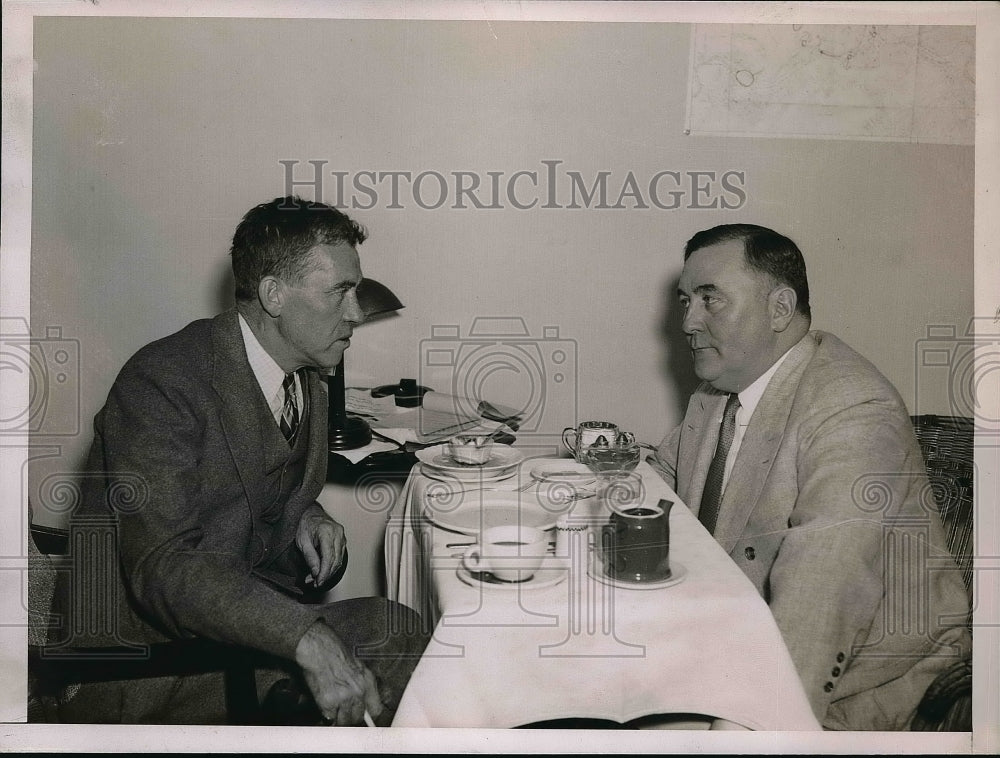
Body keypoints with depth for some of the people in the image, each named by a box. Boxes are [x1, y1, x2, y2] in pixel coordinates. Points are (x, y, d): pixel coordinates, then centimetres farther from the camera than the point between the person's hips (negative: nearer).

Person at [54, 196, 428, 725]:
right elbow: (160, 567, -27)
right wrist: (305, 639, -37)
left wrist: (305, 518, -4)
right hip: (139, 657, -7)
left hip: (239, 619, 8)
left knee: (392, 630, -18)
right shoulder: (160, 380, -19)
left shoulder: (308, 382, 7)